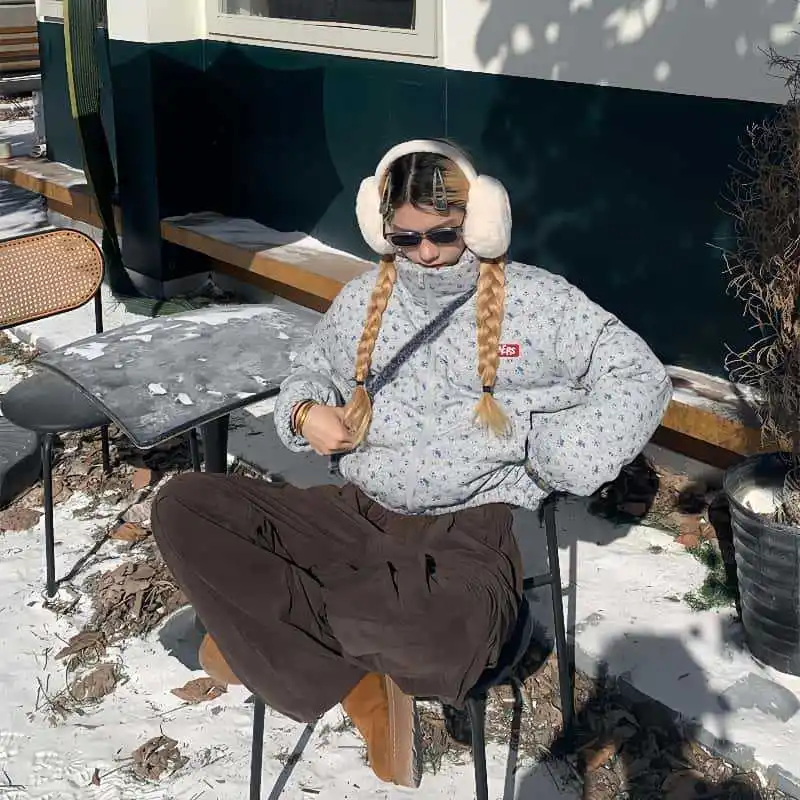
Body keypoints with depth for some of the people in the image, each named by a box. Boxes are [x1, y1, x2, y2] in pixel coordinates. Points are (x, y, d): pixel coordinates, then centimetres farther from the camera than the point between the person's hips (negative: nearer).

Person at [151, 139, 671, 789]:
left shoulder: (536, 302, 0)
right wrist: (304, 411, 2)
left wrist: (553, 448, -12)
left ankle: (265, 623, -7)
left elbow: (641, 378, 2)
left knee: (438, 631, -42)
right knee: (182, 508, -14)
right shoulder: (361, 301, 11)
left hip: (467, 532, -5)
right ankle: (359, 682, -13)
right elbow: (310, 374, 28)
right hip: (356, 516, 5)